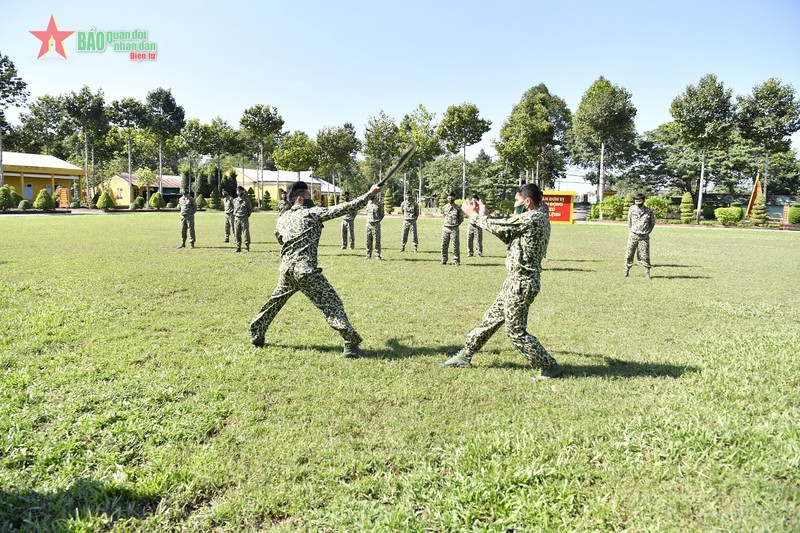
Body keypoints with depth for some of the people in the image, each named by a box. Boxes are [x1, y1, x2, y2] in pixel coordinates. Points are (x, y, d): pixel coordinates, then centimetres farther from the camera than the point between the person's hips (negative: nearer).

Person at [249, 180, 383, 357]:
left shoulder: (281, 220, 18)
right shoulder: (312, 213, 2)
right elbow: (343, 208, -1)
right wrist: (369, 194, 1)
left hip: (286, 269, 6)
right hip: (305, 270, -6)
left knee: (275, 302, 26)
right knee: (332, 304, -5)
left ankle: (256, 335, 37)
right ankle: (351, 344, -12)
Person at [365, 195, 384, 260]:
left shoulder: (379, 204, -3)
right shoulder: (368, 203, 13)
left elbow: (382, 214, 3)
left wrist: (377, 221, -2)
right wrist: (368, 220, 12)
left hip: (376, 224, -5)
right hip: (368, 224, 5)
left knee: (376, 241, -5)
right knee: (368, 240, 6)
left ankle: (377, 255, -1)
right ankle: (368, 255, 13)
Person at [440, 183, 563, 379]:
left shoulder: (530, 219, -19)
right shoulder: (539, 218, 12)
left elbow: (499, 227, -11)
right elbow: (508, 236, 14)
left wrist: (474, 215, 5)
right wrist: (484, 216, 13)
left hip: (521, 283, -10)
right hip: (517, 281, 10)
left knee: (515, 331, 0)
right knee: (491, 318, 16)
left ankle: (551, 367, 11)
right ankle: (464, 355, 27)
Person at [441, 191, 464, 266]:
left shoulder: (458, 208, -3)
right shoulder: (444, 208, 7)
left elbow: (461, 218, 7)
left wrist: (456, 224, 1)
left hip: (454, 229, -3)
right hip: (445, 228, 3)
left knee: (455, 245, -2)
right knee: (444, 245, 4)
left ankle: (456, 261, 4)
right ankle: (444, 260, 13)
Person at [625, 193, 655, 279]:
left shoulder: (649, 211, 1)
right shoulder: (632, 209, 1)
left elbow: (653, 222, 14)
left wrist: (647, 232, 6)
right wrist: (630, 231, 9)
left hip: (644, 236, -1)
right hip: (633, 235, 1)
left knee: (644, 255, 0)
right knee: (629, 253, 2)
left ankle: (647, 273, 7)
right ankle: (626, 270, 12)